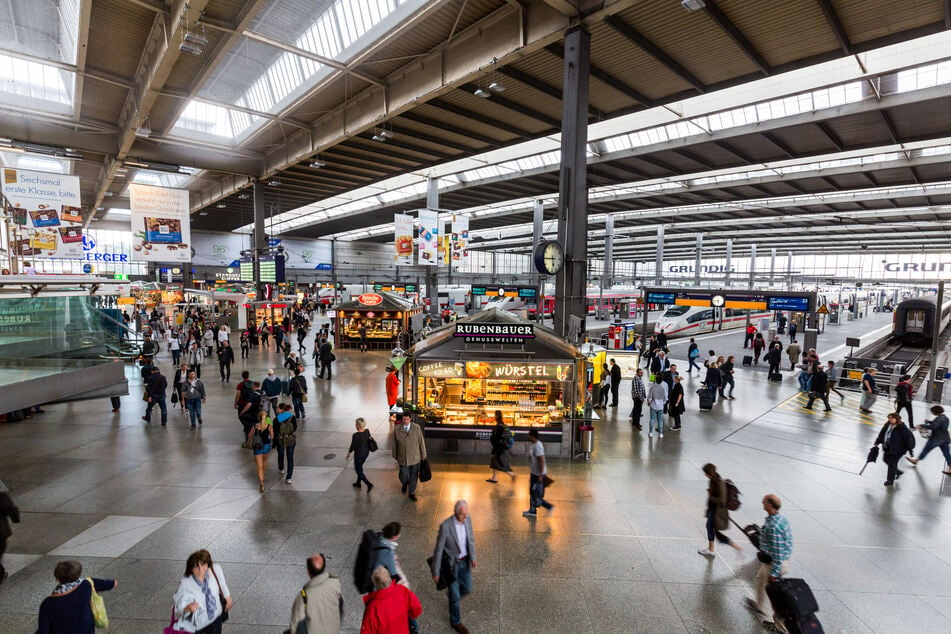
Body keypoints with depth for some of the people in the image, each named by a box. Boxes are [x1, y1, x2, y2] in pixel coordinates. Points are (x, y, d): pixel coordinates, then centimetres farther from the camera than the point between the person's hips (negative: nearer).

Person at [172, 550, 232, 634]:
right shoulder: (185, 584, -32)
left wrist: (228, 598, 7)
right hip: (196, 622, -2)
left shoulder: (216, 570, -26)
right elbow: (179, 606, -27)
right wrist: (188, 608, -49)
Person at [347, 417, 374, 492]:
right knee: (359, 467, 28)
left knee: (358, 470, 12)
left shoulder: (355, 435, -29)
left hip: (359, 454, -7)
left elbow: (352, 446, -17)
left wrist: (348, 454, 1)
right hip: (366, 452, 7)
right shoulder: (367, 431, -11)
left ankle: (369, 484, 2)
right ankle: (358, 483, 43)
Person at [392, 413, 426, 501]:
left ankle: (411, 493, 33)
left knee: (414, 476, 10)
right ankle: (405, 484, 43)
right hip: (402, 458, 0)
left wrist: (423, 455, 2)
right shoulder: (397, 429, -8)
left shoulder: (416, 428, -10)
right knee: (403, 476, 7)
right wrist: (395, 456, 9)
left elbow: (421, 442, -3)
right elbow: (395, 444, 2)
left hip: (415, 458, 0)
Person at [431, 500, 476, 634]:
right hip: (451, 563, -5)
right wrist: (435, 572, -13)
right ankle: (455, 621, 36)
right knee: (455, 595, 9)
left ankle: (453, 601, 52)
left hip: (465, 561, 5)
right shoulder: (445, 526, -30)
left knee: (467, 589, 19)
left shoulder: (467, 519, -13)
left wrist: (473, 557, 2)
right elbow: (438, 550, -20)